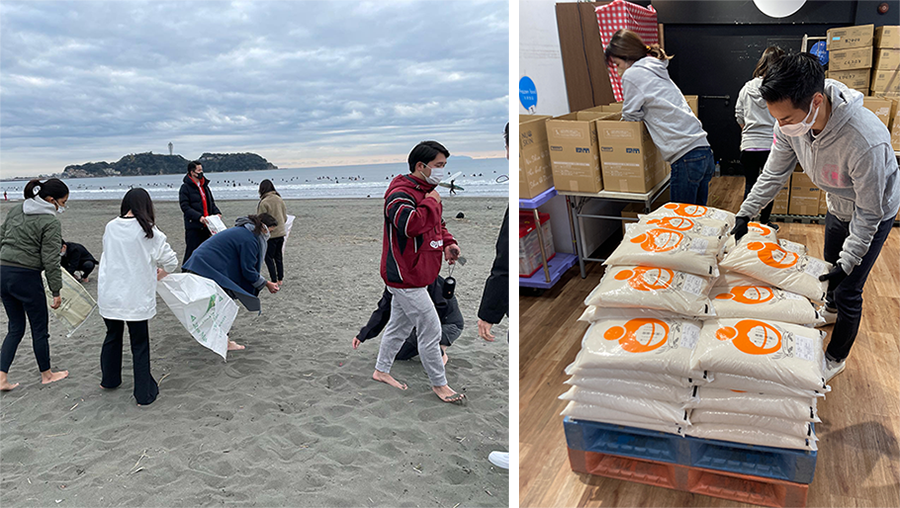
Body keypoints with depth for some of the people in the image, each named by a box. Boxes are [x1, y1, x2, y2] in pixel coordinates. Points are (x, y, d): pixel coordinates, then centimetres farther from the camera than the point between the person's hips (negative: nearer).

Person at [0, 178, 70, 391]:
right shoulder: (51, 223, -13)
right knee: (39, 329, 10)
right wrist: (56, 291, -8)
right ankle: (46, 374, 25)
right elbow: (51, 261, -14)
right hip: (26, 277, -7)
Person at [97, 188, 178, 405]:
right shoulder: (148, 231, -10)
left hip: (108, 295, 4)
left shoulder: (110, 227, 1)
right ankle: (144, 394, 13)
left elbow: (111, 256, 13)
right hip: (135, 297, -4)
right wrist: (159, 274, 13)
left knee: (112, 336, 25)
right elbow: (171, 261, -8)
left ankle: (109, 379, 43)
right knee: (140, 344, 7)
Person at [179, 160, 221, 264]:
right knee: (191, 253, -5)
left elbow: (211, 202, 21)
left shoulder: (205, 186, 16)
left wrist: (216, 212, 0)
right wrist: (199, 217, -25)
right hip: (193, 226, -7)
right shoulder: (185, 187, -5)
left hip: (206, 226, 7)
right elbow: (185, 207, -12)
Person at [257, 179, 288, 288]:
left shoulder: (264, 202, -17)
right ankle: (280, 279, 23)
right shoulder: (280, 200, 3)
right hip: (281, 233, 7)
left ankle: (274, 281, 3)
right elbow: (285, 217, 10)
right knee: (278, 256, 17)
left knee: (269, 257, 4)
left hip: (270, 234, -7)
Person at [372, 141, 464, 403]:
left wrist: (447, 242, 5)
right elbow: (411, 224, -38)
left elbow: (437, 224, 25)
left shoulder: (425, 191, 13)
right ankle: (439, 384, 13)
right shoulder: (400, 193, -20)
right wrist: (432, 203, -24)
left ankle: (381, 371, 37)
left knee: (400, 325, 21)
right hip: (406, 276, -10)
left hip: (410, 274, 10)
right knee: (431, 329, -2)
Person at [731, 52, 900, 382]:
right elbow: (774, 174, -10)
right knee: (831, 264, 29)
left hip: (873, 214, -6)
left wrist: (848, 263, -31)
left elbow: (868, 213, -32)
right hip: (838, 205, 6)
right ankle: (832, 309, 60)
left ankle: (836, 358, 24)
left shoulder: (867, 141, -45)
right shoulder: (792, 121, -27)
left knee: (848, 290, 0)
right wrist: (744, 214, -13)